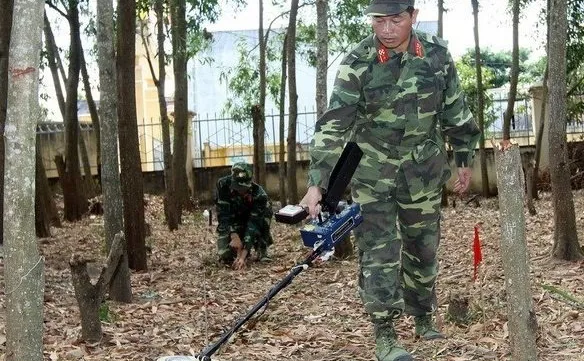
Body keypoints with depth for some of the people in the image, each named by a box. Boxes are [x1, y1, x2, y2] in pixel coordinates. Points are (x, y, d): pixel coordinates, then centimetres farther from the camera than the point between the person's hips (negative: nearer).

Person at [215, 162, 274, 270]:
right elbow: (223, 213, -27)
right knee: (226, 256, -19)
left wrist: (243, 256, -43)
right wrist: (234, 236, -41)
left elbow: (253, 224, -37)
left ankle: (262, 250, -11)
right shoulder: (223, 184, -29)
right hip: (232, 222, 1)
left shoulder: (259, 194, -34)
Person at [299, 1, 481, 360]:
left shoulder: (437, 54, -5)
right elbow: (332, 125, -21)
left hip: (424, 172, 3)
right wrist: (317, 183, -28)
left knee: (423, 249, 14)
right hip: (373, 173, -3)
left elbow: (456, 111, 7)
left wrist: (465, 159, 13)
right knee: (379, 251, -7)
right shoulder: (357, 64, -15)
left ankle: (424, 319, 33)